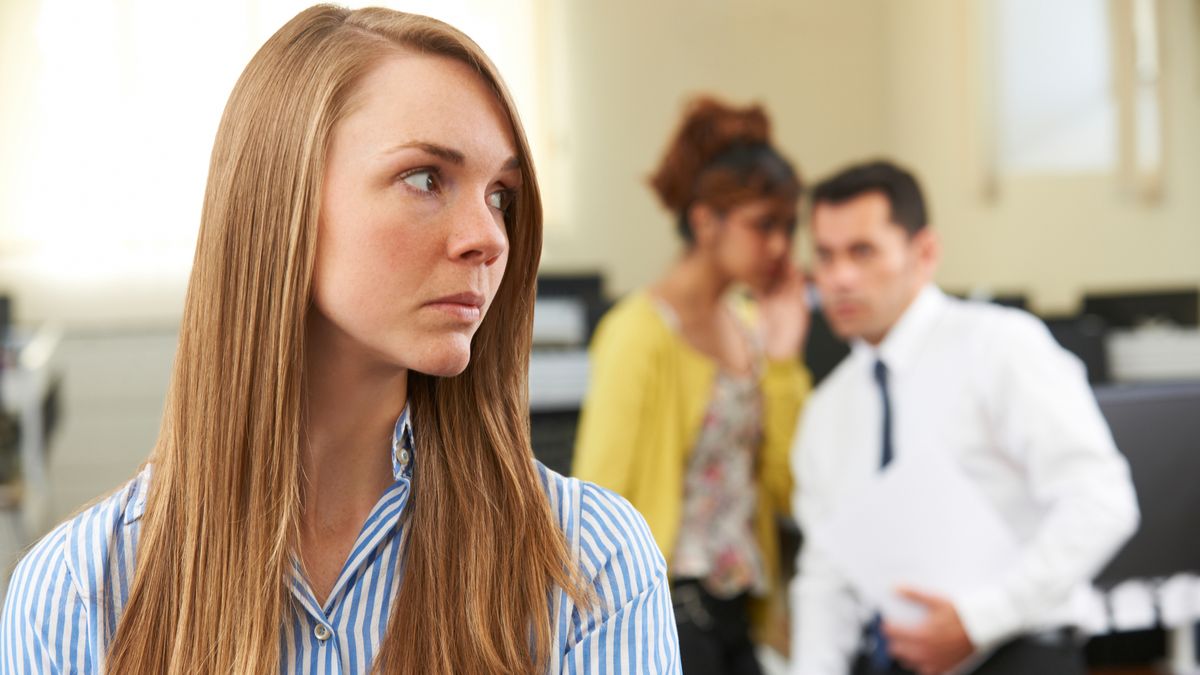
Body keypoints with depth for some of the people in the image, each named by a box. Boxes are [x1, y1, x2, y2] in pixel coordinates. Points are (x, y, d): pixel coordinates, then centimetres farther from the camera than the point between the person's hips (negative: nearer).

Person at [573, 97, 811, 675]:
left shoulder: (750, 327, 11)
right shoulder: (641, 332, -11)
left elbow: (786, 490, 8)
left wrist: (783, 361, 2)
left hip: (737, 618, 7)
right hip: (667, 617, -7)